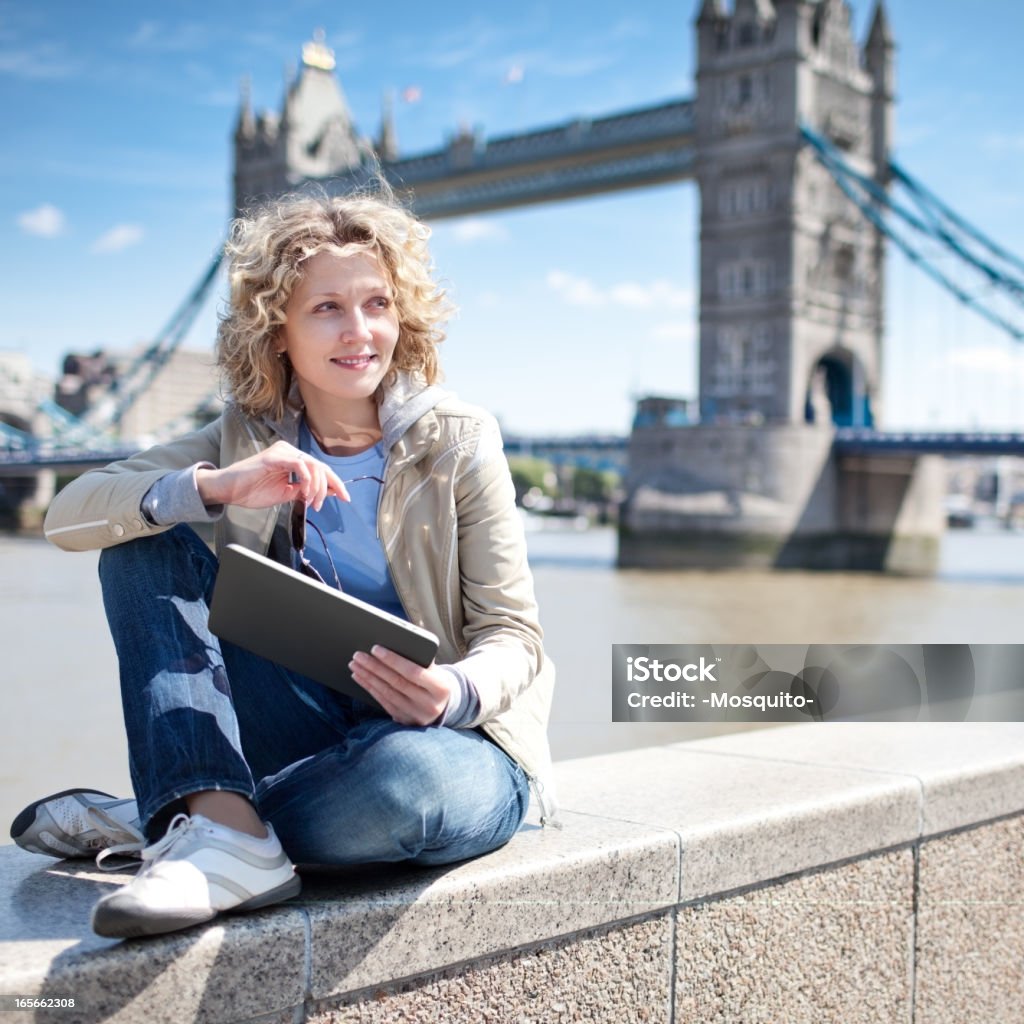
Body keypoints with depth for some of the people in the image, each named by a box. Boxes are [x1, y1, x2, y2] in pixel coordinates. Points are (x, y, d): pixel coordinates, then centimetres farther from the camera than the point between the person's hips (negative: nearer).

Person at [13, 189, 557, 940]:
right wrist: (217, 486, -28)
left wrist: (456, 693, -32)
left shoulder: (458, 442, -8)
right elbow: (67, 518, -11)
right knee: (144, 539, -9)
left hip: (452, 743, -3)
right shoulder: (247, 437, 0)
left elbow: (513, 634, -8)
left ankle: (158, 820, -14)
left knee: (404, 776, -41)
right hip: (313, 734, 3)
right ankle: (222, 827, -25)